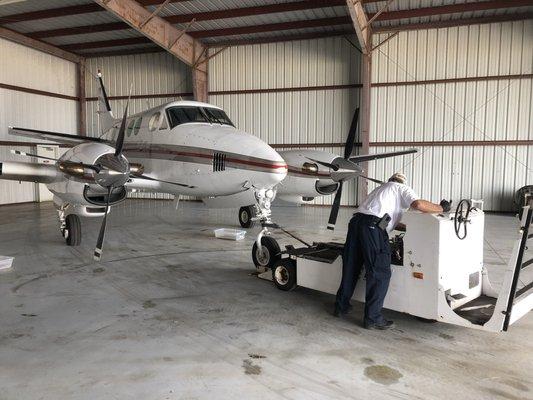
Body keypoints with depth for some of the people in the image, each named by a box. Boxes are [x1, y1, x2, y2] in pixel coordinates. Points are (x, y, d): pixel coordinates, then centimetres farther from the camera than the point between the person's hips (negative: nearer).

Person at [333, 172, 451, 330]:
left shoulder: (381, 188, 36)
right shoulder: (402, 188, 14)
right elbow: (418, 204, -8)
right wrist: (442, 208, 5)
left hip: (356, 221, 8)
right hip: (372, 227, -8)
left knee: (350, 268, 16)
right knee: (380, 273, -2)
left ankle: (341, 307, 27)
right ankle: (372, 318, 0)